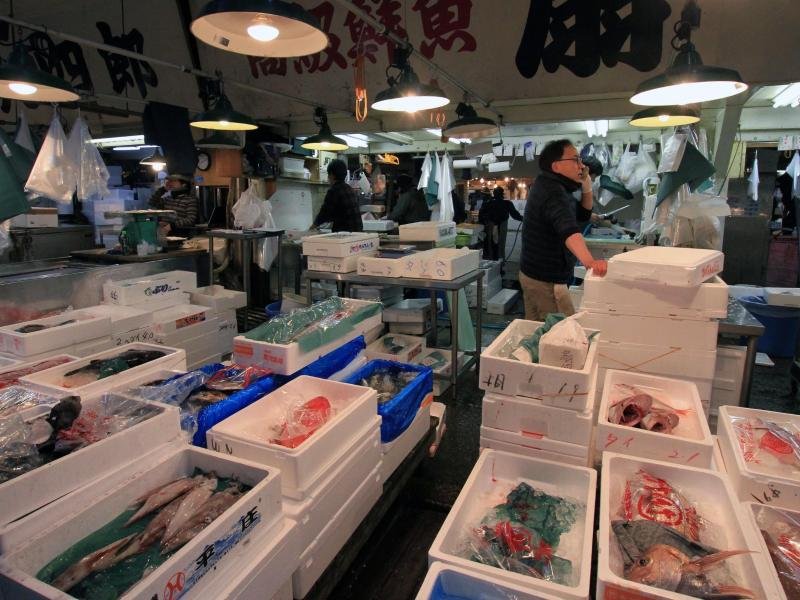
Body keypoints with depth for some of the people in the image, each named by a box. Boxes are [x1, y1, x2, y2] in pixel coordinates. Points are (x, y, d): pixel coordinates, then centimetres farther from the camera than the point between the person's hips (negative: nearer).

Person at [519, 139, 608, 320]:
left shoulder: (548, 186, 12)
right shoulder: (553, 193, -20)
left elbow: (583, 214, 20)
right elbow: (568, 229, -39)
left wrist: (586, 186, 4)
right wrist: (589, 261, -54)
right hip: (547, 281, -10)